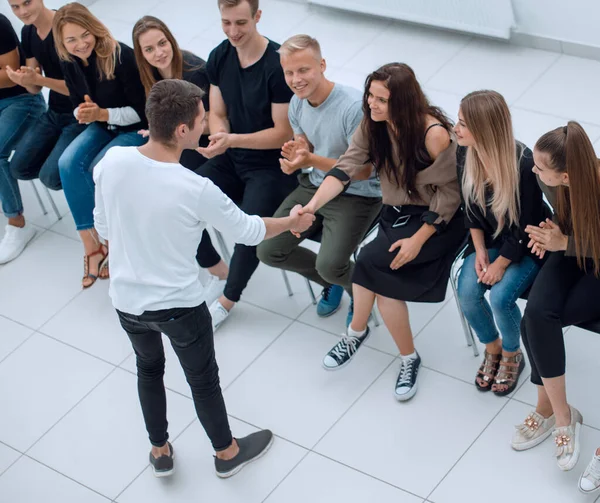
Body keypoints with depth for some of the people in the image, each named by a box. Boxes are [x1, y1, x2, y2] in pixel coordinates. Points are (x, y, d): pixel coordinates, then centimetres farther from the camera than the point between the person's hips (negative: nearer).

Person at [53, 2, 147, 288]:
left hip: (137, 129, -6)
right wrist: (83, 113, -16)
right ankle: (92, 246, -18)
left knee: (98, 169, -28)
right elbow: (78, 104, 8)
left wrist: (102, 113, -28)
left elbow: (142, 111, -19)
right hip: (102, 125, 6)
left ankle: (104, 244, -7)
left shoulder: (122, 57, -25)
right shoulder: (70, 63, -5)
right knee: (68, 164, -21)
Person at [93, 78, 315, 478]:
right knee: (203, 379, 20)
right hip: (179, 306, -4)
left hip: (126, 300, 4)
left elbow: (104, 228, -1)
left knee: (149, 369, 30)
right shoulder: (197, 190, -28)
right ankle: (228, 452, 44)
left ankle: (160, 452, 48)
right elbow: (249, 231, -11)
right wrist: (292, 223, 9)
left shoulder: (112, 161, -17)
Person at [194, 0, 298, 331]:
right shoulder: (219, 57, -1)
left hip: (272, 165, -6)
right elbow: (217, 114, 7)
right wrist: (220, 137, -17)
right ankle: (221, 272, 14)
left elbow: (283, 134, -17)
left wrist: (232, 140, -28)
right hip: (230, 158, 6)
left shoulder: (278, 65, -20)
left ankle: (227, 300, 3)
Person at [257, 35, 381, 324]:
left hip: (357, 195, -7)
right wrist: (293, 158, -15)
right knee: (269, 251, 0)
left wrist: (312, 160, -33)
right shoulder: (297, 103, -2)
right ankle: (332, 282, 25)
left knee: (329, 265, -25)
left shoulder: (353, 107, -26)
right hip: (314, 187, 7)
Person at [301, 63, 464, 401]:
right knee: (384, 280, -18)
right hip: (396, 214, 6)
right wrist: (312, 205, -31)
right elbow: (345, 169, -15)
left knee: (372, 262, -24)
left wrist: (418, 240, -20)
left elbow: (449, 195, -16)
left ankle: (357, 330, 1)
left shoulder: (435, 135, -24)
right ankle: (408, 358, 2)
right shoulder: (372, 126, -6)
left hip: (438, 221, -6)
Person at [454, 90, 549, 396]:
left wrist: (501, 263, -16)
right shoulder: (465, 154, -13)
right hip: (488, 238, 5)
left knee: (500, 298, -23)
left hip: (525, 245, -5)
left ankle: (512, 356, 9)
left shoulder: (523, 165, -30)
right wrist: (480, 251, -7)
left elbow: (526, 225, -20)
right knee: (467, 293, -16)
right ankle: (492, 348, 14)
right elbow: (471, 208, 1)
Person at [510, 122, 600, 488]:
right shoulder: (550, 182, -14)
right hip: (568, 255, 5)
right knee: (536, 315, -23)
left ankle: (548, 407, -2)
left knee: (539, 321, -24)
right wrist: (550, 232, -11)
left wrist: (563, 242, -23)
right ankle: (560, 414, -10)